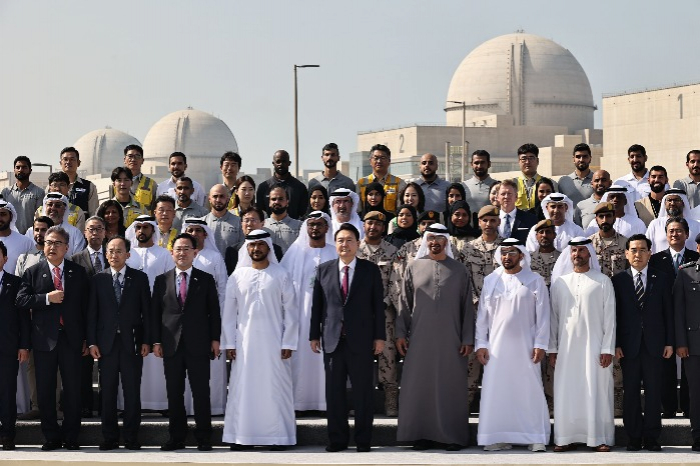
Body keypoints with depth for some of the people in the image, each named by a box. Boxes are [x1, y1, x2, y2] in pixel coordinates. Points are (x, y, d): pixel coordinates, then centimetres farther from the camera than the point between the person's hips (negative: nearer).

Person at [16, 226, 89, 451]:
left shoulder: (79, 272, 7)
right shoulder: (33, 272, 6)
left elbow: (85, 306, 6)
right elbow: (21, 301, -3)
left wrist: (87, 339, 2)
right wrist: (47, 298, -16)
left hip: (71, 339, 0)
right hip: (45, 339, 0)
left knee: (73, 389, 2)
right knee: (45, 390, 4)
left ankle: (71, 437, 11)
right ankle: (51, 437, 12)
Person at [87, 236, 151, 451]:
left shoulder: (140, 278, 5)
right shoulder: (98, 279, 6)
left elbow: (146, 311, 4)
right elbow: (92, 312, 4)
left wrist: (146, 341, -3)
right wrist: (92, 342, -3)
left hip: (132, 342, -1)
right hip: (106, 342, 1)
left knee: (132, 391, 1)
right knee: (107, 392, 2)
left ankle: (131, 437, 6)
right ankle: (109, 437, 8)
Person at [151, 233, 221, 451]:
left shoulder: (206, 280, 7)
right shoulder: (162, 280, 10)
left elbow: (214, 311, 6)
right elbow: (155, 312, 9)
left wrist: (215, 339, -1)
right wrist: (156, 341, 2)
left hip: (198, 345, -2)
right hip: (171, 345, 2)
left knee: (201, 393, -1)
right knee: (174, 394, 4)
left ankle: (204, 438, 5)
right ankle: (176, 437, 11)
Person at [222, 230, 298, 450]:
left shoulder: (281, 275, 3)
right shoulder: (238, 276, 7)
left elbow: (290, 311, 1)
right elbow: (229, 312, 7)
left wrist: (288, 343, -5)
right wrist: (229, 343, 0)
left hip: (273, 341, -1)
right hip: (244, 341, 1)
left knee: (275, 388, -2)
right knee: (242, 388, 0)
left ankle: (278, 436, 3)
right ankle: (240, 436, 4)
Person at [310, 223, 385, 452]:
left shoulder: (371, 270, 3)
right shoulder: (324, 270, 7)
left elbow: (378, 305, 2)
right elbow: (317, 304, 8)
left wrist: (379, 336, -2)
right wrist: (314, 335, 4)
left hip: (361, 339, -2)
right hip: (333, 339, 2)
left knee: (363, 391, 2)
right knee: (334, 391, 4)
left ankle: (363, 439, 9)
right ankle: (337, 439, 10)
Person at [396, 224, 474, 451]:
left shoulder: (459, 270, 6)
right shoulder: (414, 267, 7)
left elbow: (467, 307, 5)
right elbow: (404, 303, 8)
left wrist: (467, 339, -1)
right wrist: (401, 333, 1)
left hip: (450, 340, -1)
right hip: (420, 338, 1)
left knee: (451, 386, 0)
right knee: (420, 385, 1)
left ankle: (453, 436, 5)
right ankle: (423, 434, 7)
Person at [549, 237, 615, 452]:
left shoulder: (602, 282, 3)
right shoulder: (559, 282, 10)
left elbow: (609, 317, 0)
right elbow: (553, 317, 11)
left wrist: (607, 349, -6)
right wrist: (552, 349, 6)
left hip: (594, 346, -2)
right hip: (566, 347, 2)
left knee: (596, 391, -4)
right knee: (567, 392, -1)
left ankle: (599, 438, 0)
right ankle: (568, 437, 3)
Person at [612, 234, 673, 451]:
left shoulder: (662, 279, 6)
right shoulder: (618, 280, 4)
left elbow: (668, 312, 6)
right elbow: (615, 314, 3)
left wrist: (669, 342, 0)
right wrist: (615, 344, -4)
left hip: (654, 344, 0)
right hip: (629, 344, 0)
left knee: (653, 391, 1)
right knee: (631, 392, 2)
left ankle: (651, 437, 7)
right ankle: (634, 437, 8)